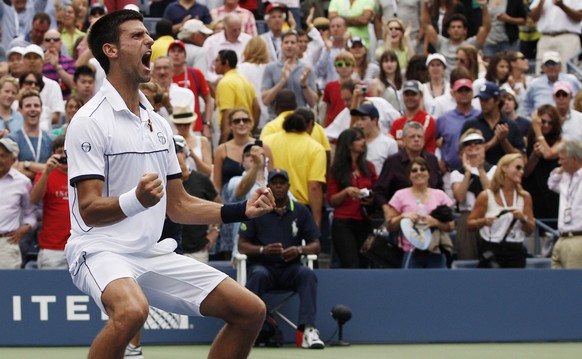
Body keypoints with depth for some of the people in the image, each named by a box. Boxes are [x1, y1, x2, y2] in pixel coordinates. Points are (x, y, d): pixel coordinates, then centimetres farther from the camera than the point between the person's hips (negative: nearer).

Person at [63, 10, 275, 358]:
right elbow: (90, 210, -16)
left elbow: (178, 206, 18)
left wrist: (242, 210, 6)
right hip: (102, 249, -8)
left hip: (153, 252, 8)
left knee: (250, 310, 2)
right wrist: (137, 200, -34)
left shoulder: (158, 123, 15)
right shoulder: (90, 121, -10)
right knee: (131, 310, -40)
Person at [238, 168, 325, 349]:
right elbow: (242, 246, 1)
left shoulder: (300, 211, 7)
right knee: (258, 275, -36)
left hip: (290, 268, 1)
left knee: (307, 274, -31)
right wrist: (263, 250, -19)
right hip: (262, 265, -1)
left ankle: (308, 329, -41)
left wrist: (299, 250, -16)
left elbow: (315, 245, 6)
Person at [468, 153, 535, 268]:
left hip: (515, 251, 3)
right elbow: (470, 224, 2)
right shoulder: (487, 196, -2)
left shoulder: (524, 197, 7)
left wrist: (523, 219, -12)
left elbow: (531, 229, 9)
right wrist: (483, 221, -18)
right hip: (491, 251, -3)